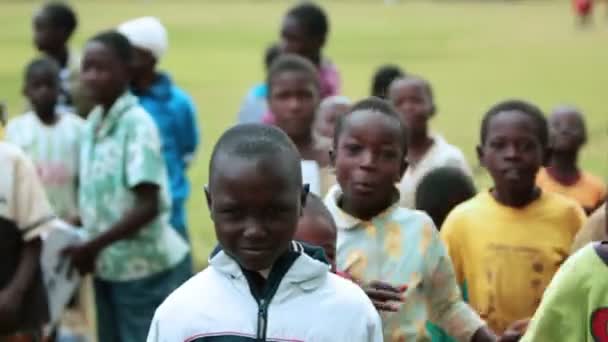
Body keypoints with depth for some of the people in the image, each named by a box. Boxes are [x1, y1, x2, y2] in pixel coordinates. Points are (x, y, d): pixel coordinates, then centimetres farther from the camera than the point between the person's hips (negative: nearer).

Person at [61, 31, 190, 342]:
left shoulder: (137, 123, -17)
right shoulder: (92, 123, 6)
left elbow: (149, 206, -22)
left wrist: (93, 246, -21)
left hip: (148, 268, -8)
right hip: (108, 267, 8)